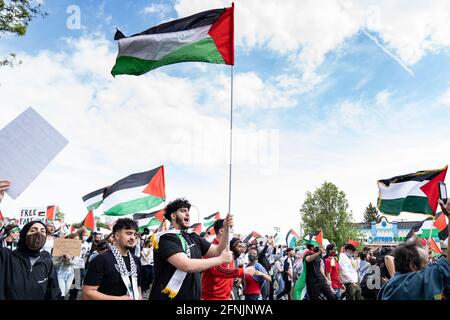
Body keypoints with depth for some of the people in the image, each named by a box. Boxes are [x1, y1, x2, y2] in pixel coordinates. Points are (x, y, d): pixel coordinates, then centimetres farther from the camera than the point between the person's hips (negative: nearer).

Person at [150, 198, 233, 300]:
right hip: (169, 297, -7)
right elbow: (186, 265, -27)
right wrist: (221, 259, -20)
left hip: (193, 296, 7)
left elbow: (217, 251, 6)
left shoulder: (193, 237, 7)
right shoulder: (166, 238, -15)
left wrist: (226, 229, -10)